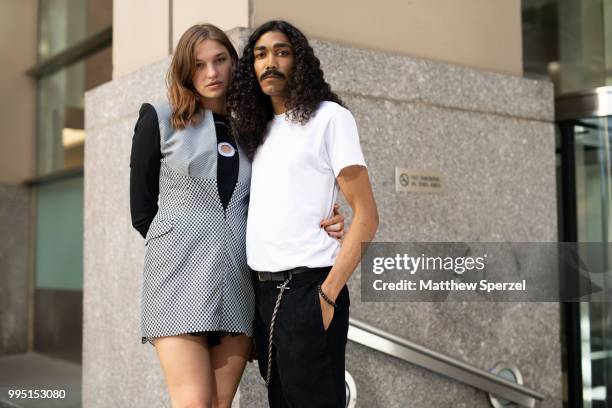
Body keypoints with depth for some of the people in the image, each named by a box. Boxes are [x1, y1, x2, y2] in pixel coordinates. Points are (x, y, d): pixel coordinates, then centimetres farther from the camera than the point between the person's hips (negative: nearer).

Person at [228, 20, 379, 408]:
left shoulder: (329, 118, -3)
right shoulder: (260, 129, 16)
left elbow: (366, 215, -9)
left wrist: (328, 294, -16)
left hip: (306, 289, -6)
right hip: (263, 290, 7)